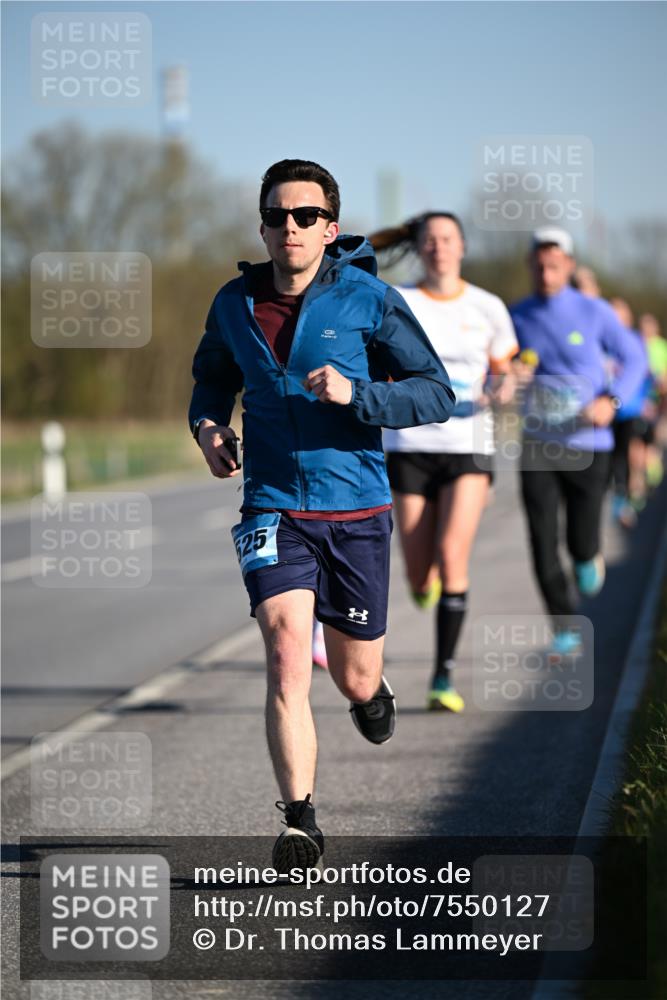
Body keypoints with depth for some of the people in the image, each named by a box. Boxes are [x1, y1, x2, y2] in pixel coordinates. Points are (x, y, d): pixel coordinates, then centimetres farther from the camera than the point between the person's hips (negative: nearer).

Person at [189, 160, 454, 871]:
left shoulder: (368, 299, -5)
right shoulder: (234, 304, 4)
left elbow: (437, 393, -6)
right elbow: (212, 377, 25)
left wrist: (356, 394, -21)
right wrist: (207, 425, 4)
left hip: (355, 510, -1)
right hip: (272, 509, 1)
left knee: (355, 679, 10)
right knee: (287, 655, -19)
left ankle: (371, 693, 49)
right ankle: (300, 822, -16)